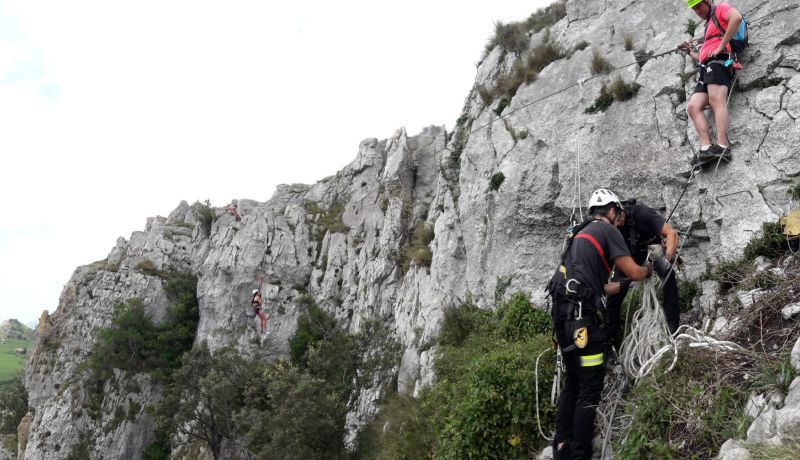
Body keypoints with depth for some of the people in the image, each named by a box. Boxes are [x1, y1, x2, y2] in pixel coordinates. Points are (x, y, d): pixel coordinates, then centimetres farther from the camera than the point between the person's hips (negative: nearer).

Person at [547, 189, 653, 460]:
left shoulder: (581, 234, 26)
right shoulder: (608, 230, 0)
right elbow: (633, 273, -4)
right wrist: (648, 270, 19)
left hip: (563, 312, 9)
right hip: (583, 314, -9)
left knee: (573, 383, 16)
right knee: (590, 386, -4)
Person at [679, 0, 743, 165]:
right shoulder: (709, 26, 37)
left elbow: (737, 17, -12)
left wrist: (722, 46, -14)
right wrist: (690, 52, 36)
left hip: (719, 60, -9)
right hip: (706, 68, 9)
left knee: (716, 100, -28)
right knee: (693, 107, -12)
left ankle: (722, 146, -45)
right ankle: (706, 147, -28)